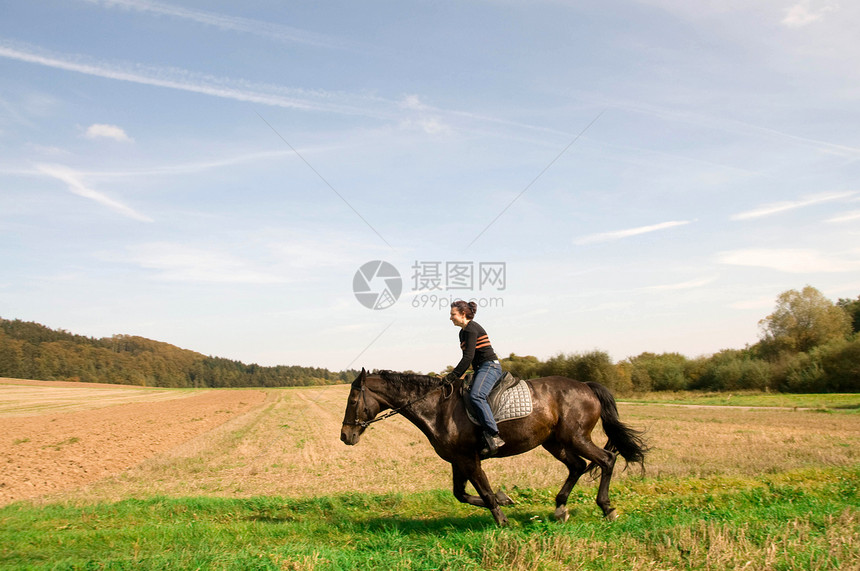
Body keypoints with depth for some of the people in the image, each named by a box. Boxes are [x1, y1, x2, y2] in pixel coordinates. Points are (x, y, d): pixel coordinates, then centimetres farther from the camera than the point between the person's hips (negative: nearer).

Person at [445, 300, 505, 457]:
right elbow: (467, 358, 22)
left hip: (490, 366, -11)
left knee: (476, 395, -31)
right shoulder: (463, 332, 19)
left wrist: (452, 376, -16)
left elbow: (469, 357, -19)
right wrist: (454, 377, 12)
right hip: (481, 369, 11)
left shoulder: (471, 328, -11)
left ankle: (494, 436, -37)